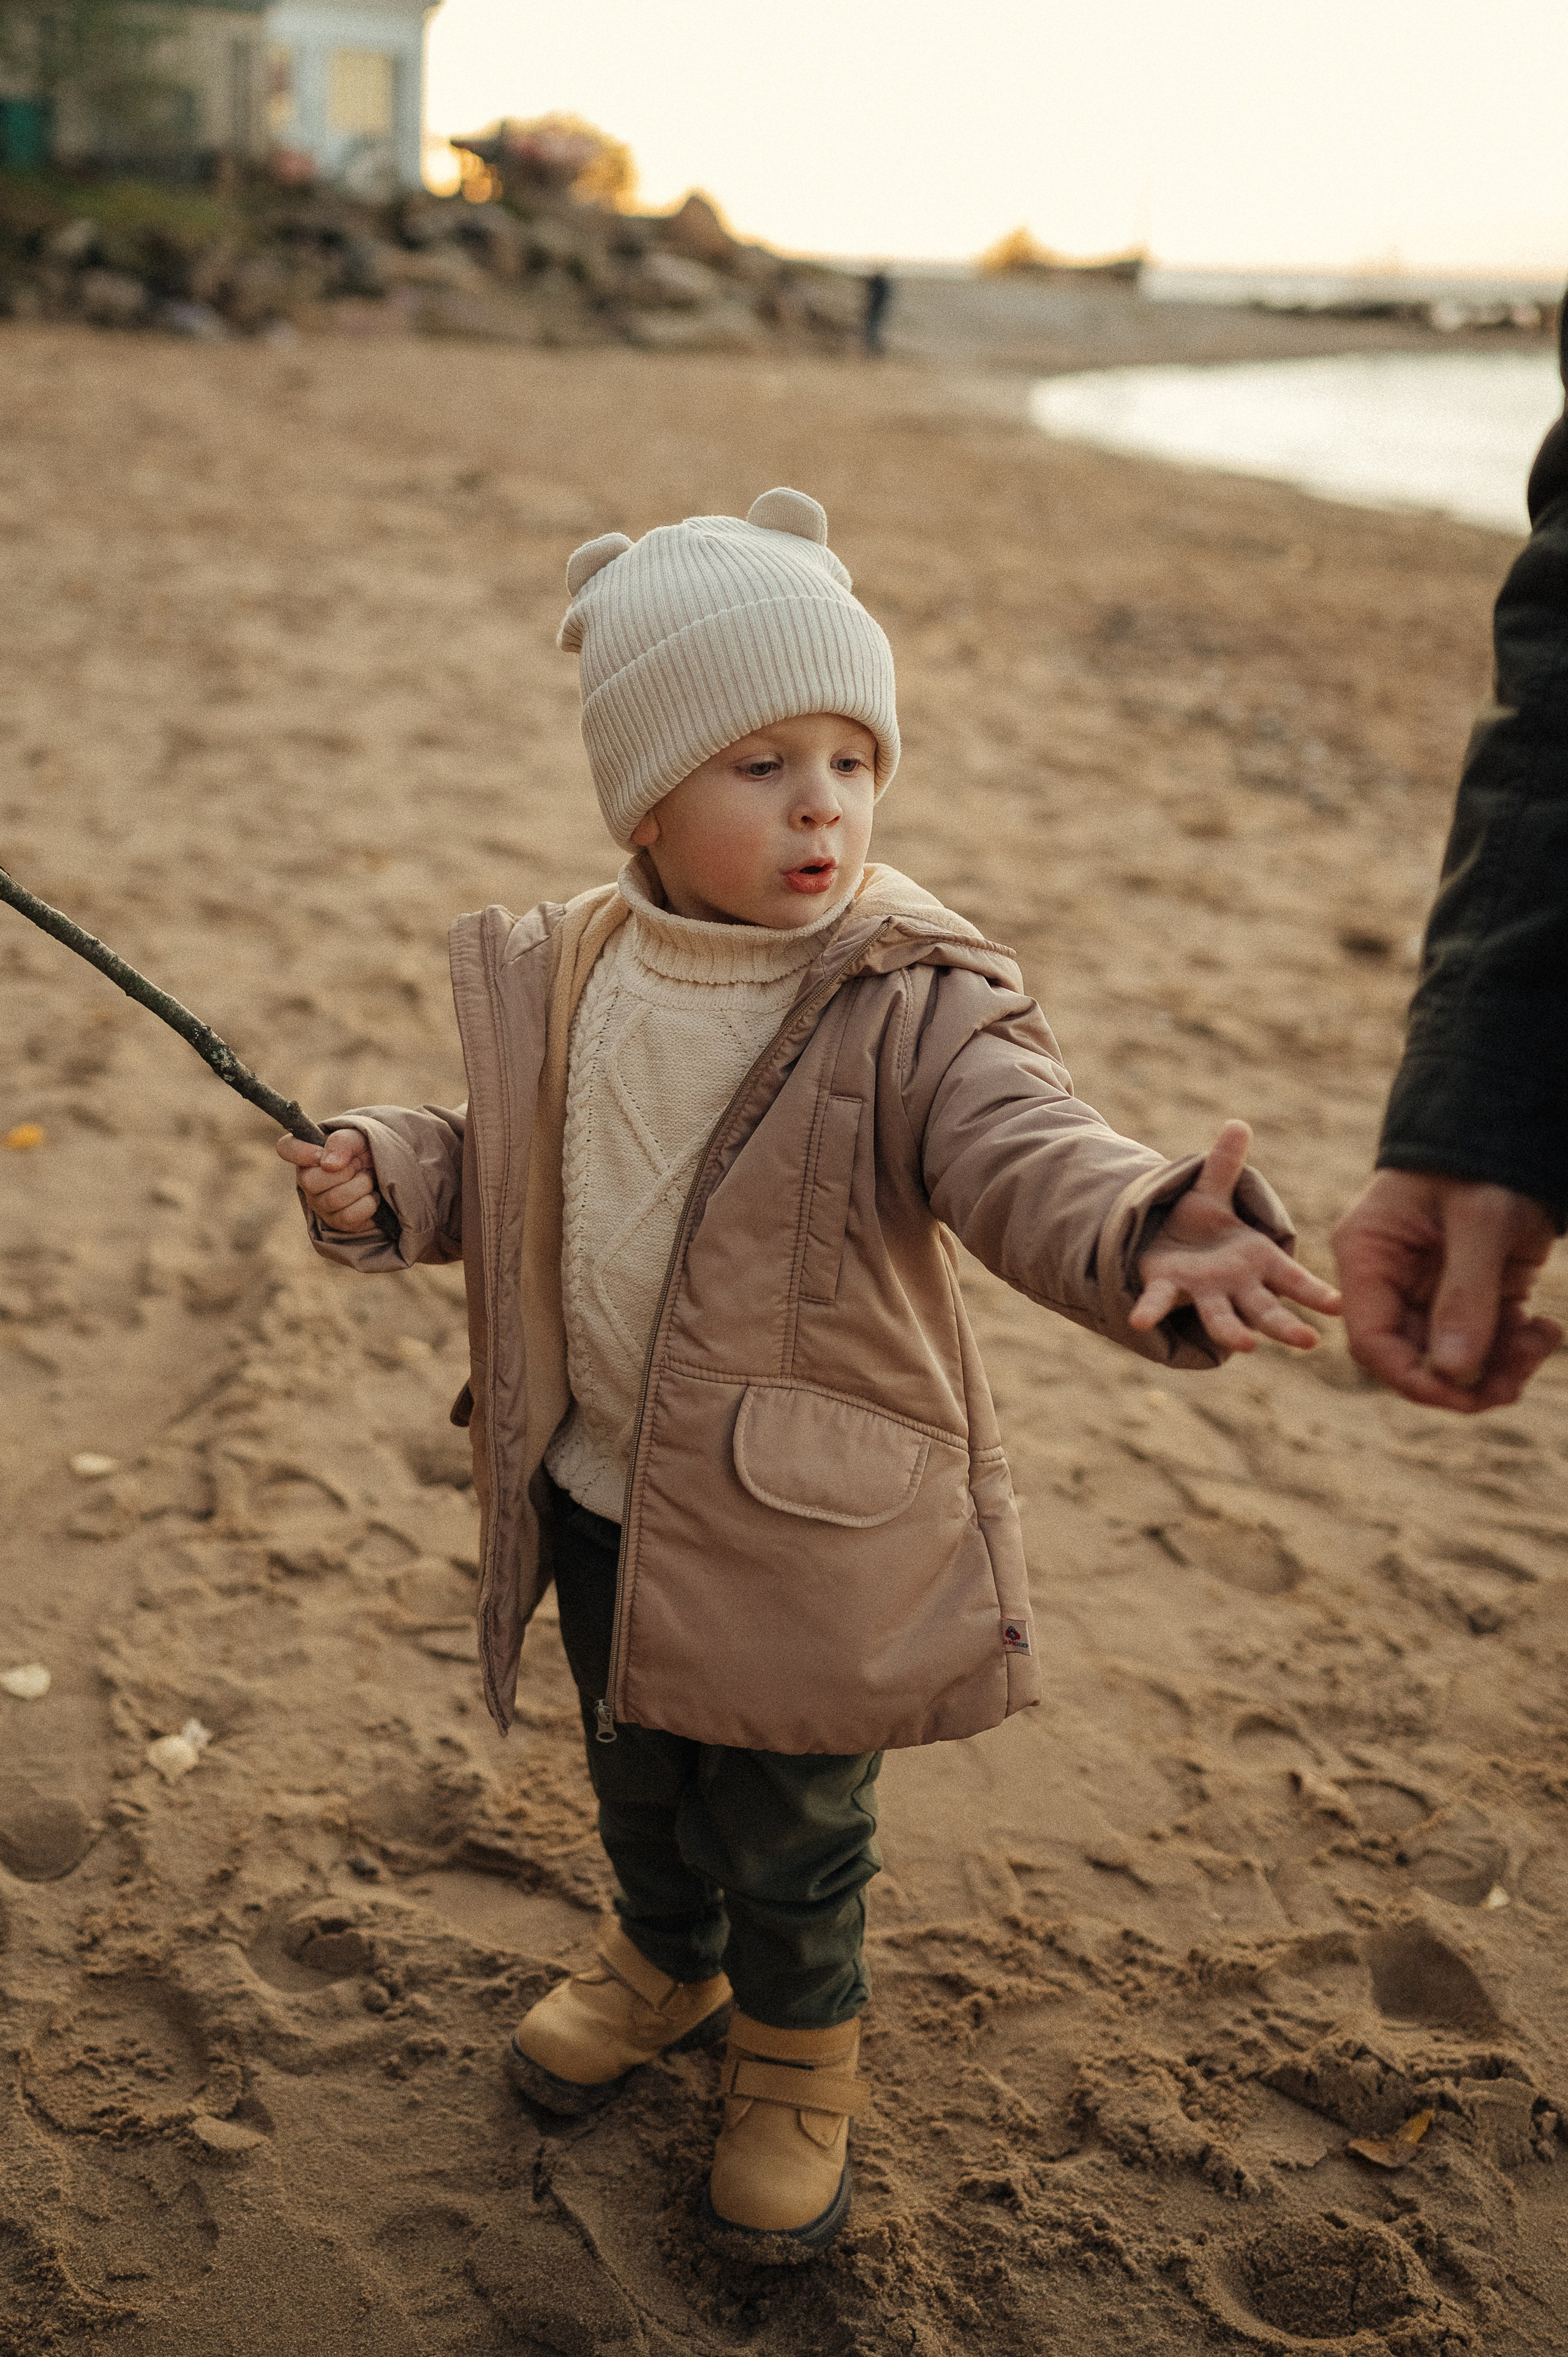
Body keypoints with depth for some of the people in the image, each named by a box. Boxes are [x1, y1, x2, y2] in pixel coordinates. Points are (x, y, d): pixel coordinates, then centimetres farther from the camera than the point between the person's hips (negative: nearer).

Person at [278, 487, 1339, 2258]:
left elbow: (1025, 1153, -36)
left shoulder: (917, 1004, -20)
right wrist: (386, 1176, -12)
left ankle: (797, 2056, 45)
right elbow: (500, 1164, 9)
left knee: (791, 1838, 16)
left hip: (805, 1529, -4)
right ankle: (665, 1960, 58)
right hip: (600, 1498, 5)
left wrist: (1140, 1239, -58)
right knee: (637, 1778, 28)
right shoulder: (567, 976, -5)